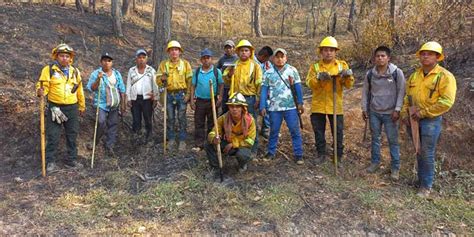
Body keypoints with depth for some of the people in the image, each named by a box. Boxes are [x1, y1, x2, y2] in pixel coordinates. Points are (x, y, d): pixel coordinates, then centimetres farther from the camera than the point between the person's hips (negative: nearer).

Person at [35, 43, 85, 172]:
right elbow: (43, 85, -4)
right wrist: (40, 92, -28)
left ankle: (71, 159, 22)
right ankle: (50, 161, 13)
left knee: (72, 136, 10)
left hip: (72, 108, 4)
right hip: (55, 108, -3)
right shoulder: (49, 69, -3)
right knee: (53, 136, 1)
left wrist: (82, 107, 19)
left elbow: (80, 90, 16)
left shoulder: (75, 71, 10)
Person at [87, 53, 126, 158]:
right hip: (101, 104, -4)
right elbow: (91, 88, -11)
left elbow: (122, 90, 12)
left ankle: (109, 147, 20)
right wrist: (98, 79, -26)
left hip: (114, 106, 5)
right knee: (101, 122, -23)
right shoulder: (96, 73, -3)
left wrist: (123, 104, 9)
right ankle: (95, 140, 4)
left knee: (113, 126, 6)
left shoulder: (117, 74, 9)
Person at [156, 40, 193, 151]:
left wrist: (188, 94, -6)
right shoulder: (163, 64, 6)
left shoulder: (185, 63, 3)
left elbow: (190, 80, 1)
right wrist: (162, 79, -19)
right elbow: (158, 80, 4)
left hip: (182, 94, -1)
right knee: (170, 118, 7)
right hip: (169, 95, 2)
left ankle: (182, 141, 11)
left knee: (181, 118, 2)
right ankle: (171, 140, 19)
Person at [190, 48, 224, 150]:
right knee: (199, 123, 4)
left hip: (212, 101, -2)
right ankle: (198, 145, 11)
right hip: (200, 101, 2)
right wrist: (192, 100, 2)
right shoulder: (197, 71, 4)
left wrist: (220, 99, -9)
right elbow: (193, 86, 8)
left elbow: (221, 85, 0)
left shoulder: (217, 71, -2)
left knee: (212, 123, 8)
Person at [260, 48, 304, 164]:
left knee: (295, 131, 0)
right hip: (274, 108, 1)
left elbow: (298, 87, 4)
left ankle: (298, 154, 8)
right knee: (274, 131, 11)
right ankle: (271, 152, 25)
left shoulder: (292, 70, 3)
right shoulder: (268, 73, 5)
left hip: (291, 107, -1)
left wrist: (300, 103, 1)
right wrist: (263, 106, -1)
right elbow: (264, 90, 4)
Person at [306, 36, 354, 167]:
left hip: (336, 106, 0)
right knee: (319, 132, 11)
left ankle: (338, 157, 21)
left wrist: (348, 76, -23)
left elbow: (349, 85, -2)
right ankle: (321, 154, 27)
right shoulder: (315, 66, 3)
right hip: (318, 106, 1)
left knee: (338, 133, 7)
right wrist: (318, 78, -28)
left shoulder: (342, 65, 4)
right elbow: (309, 83, -10)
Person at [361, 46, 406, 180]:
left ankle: (395, 168, 14)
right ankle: (375, 162, 29)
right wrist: (364, 109, 8)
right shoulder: (370, 74, 0)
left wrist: (397, 109, -12)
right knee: (375, 138, 13)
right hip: (374, 112, 3)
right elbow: (365, 92, 9)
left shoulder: (397, 73, -9)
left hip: (390, 113, -3)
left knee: (393, 140, 3)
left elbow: (401, 92, -7)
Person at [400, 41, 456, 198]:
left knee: (427, 154, -2)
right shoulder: (414, 76, 9)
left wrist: (423, 113, -17)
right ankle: (421, 179, 30)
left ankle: (426, 186, 10)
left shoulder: (445, 76, -11)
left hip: (431, 120, -6)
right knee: (418, 152, 15)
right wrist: (404, 112, 4)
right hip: (413, 119, 6)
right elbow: (407, 96, 16)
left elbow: (446, 102, -17)